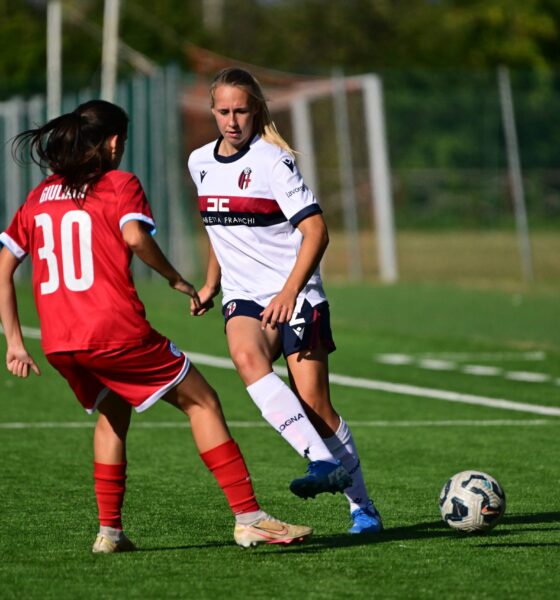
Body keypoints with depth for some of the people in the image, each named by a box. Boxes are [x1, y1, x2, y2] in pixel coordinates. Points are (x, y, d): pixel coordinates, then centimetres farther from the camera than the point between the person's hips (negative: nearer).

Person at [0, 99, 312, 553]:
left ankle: (109, 529, 21)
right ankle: (248, 516, -3)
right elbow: (134, 236, -17)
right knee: (201, 401, 6)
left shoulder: (39, 198, 19)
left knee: (113, 412, 30)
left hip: (58, 343, 6)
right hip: (116, 329, -6)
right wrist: (176, 279, -2)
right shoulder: (119, 184, 3)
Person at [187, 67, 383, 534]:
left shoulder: (273, 160, -10)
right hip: (244, 297, 4)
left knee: (314, 403, -8)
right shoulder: (200, 162, 10)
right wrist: (211, 285, 22)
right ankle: (323, 462, -37)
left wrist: (289, 291, -25)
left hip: (295, 296, -4)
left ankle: (363, 508, 8)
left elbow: (316, 231, -15)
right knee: (246, 357, -30)